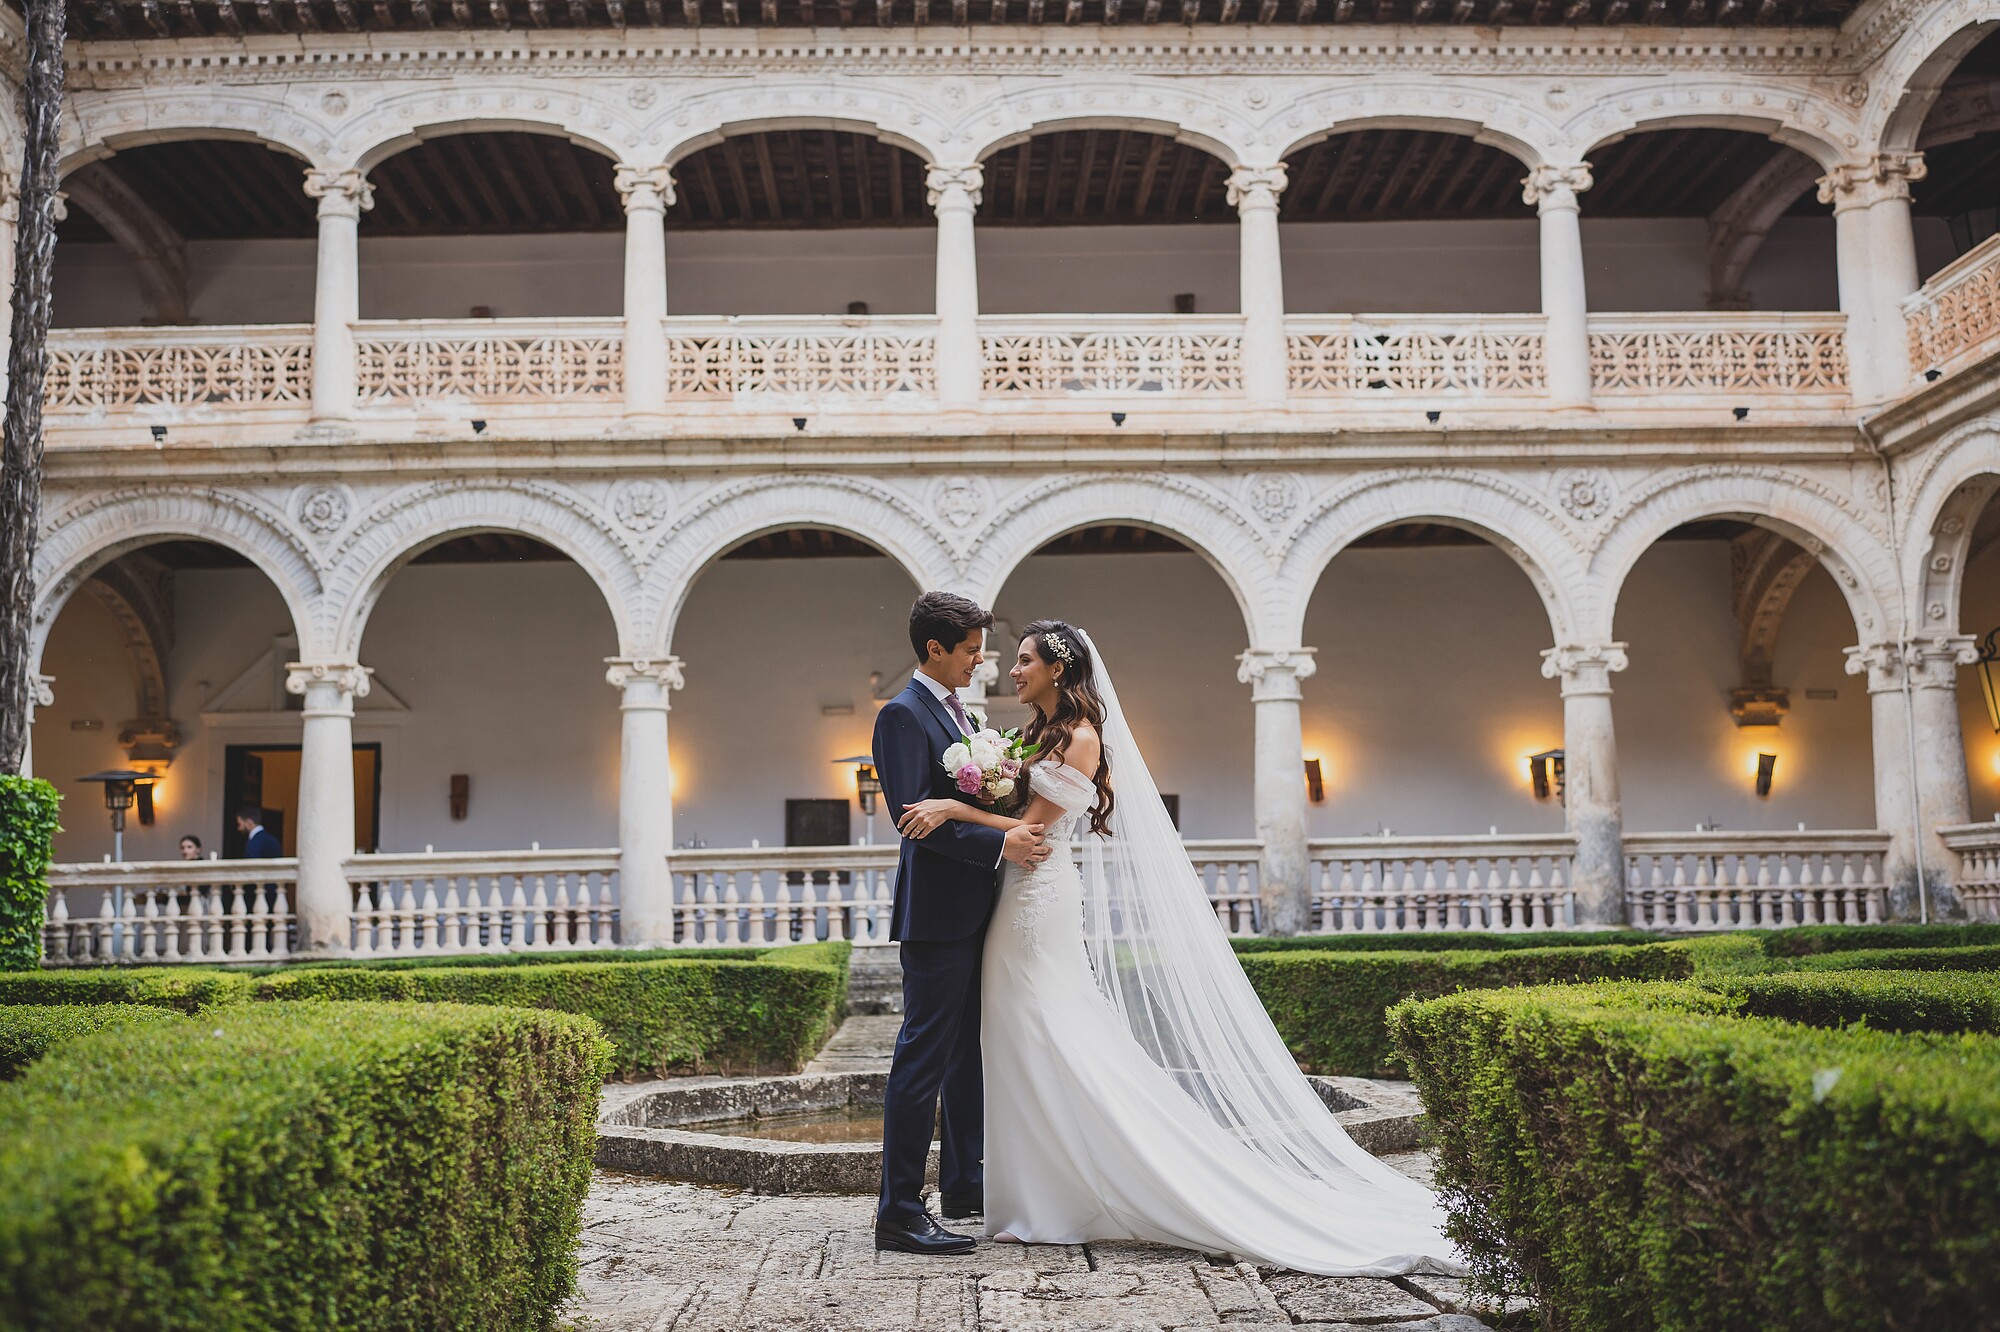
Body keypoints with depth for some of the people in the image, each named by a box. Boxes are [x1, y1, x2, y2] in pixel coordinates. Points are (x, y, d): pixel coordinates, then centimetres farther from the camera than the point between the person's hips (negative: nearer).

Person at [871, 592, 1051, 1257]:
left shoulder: (958, 712, 18)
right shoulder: (903, 714, -12)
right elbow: (913, 813, -21)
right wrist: (998, 843, -24)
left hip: (974, 913, 10)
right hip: (936, 912, -10)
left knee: (969, 1053, 16)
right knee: (923, 1058, -7)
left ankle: (963, 1186, 28)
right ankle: (900, 1213, -3)